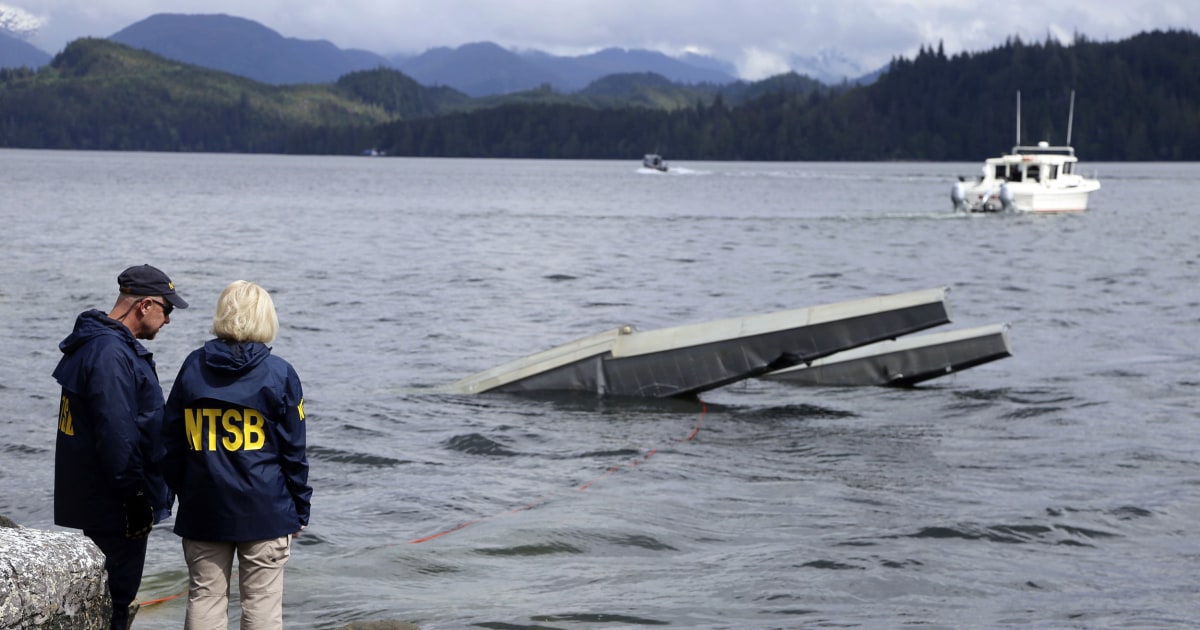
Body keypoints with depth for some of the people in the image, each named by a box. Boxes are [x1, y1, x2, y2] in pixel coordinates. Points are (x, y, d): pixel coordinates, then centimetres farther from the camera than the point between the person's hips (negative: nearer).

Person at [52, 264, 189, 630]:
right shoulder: (110, 353, -21)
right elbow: (117, 434, -25)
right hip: (115, 505, -11)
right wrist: (136, 496, -20)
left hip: (92, 500, 11)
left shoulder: (95, 344, 14)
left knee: (112, 597, 17)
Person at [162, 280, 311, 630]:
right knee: (262, 601, 2)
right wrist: (300, 509, 7)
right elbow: (293, 451, -3)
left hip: (202, 509, 3)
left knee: (204, 598, 8)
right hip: (265, 509, -3)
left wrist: (181, 491, 17)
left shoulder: (193, 366, 2)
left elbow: (172, 442, 7)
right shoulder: (279, 374, -6)